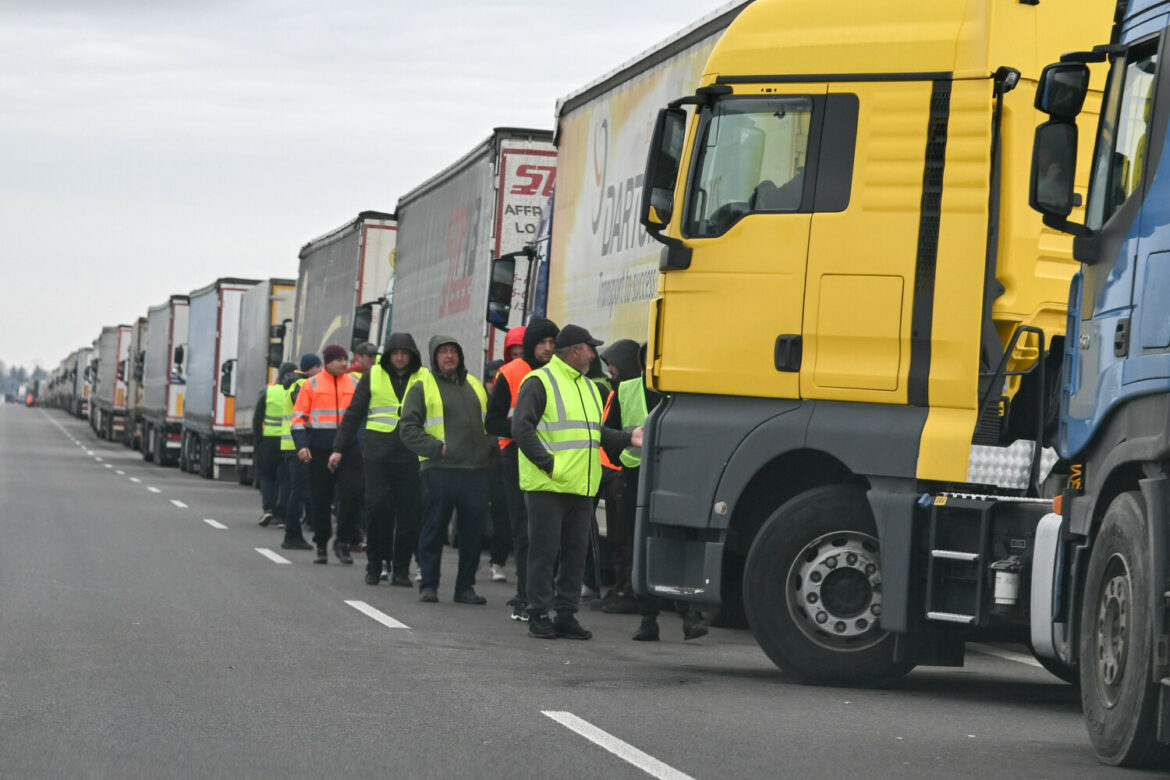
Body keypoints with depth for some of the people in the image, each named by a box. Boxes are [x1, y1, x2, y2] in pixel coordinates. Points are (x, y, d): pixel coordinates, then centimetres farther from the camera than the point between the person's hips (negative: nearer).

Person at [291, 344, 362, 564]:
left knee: (352, 493, -11)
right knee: (320, 499, 5)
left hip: (348, 449, 1)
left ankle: (343, 542, 0)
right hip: (319, 449, -1)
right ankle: (321, 545, 16)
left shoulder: (355, 384, 9)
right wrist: (301, 445, -11)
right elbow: (299, 417, 2)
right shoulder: (311, 385, 3)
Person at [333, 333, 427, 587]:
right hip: (378, 455, 0)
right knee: (377, 508, -6)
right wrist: (339, 448, 7)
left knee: (409, 513, -1)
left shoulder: (424, 378, 6)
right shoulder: (373, 376, 8)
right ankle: (375, 563, 8)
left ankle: (401, 568, 8)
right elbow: (353, 414, 11)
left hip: (412, 455, 0)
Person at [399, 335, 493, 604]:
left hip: (476, 470, 4)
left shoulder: (475, 386, 19)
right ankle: (428, 585, 7)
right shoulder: (422, 388, 3)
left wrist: (488, 448, 10)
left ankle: (465, 586, 12)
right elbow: (409, 428, -3)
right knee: (434, 528, -1)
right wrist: (436, 448, -12)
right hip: (439, 470, -4)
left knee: (473, 529, 4)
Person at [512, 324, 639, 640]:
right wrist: (548, 463, -17)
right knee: (544, 552, -4)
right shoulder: (539, 382, -5)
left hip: (582, 488, 8)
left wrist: (628, 437, 9)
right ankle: (539, 616, 2)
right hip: (547, 487, -8)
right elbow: (522, 428, -12)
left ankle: (566, 614, 13)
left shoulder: (588, 386, 21)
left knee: (576, 553, 7)